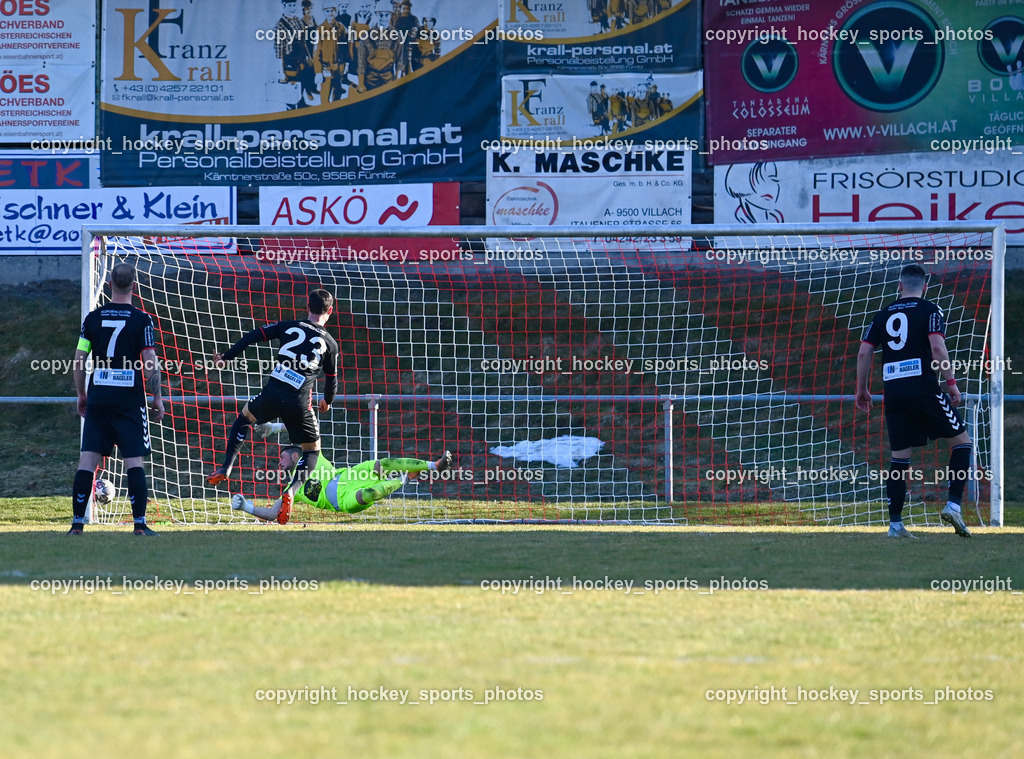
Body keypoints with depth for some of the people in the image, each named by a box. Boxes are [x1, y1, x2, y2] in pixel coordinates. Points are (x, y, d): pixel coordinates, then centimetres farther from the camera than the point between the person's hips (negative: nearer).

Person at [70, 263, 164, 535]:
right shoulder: (141, 319, -5)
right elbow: (150, 362, -8)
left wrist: (81, 395, 17)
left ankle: (77, 523, 1)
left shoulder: (93, 318, 4)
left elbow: (79, 359, 5)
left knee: (88, 458, 3)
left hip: (98, 398, 2)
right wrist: (157, 398, 2)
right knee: (134, 461, 0)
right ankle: (139, 523, -6)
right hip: (130, 398, -2)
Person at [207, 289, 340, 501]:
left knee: (245, 416, 32)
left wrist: (226, 357, 14)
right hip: (299, 403, -1)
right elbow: (332, 380, 16)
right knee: (312, 450, 16)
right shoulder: (330, 343, 8)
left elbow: (252, 337, 5)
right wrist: (327, 402, 37)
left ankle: (226, 467, 21)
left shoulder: (288, 327, 10)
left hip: (272, 392, 1)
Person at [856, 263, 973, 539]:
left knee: (900, 456, 9)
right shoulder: (929, 310, 1)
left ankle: (895, 524, 4)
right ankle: (953, 505, -7)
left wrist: (862, 389, 19)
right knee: (961, 441, 8)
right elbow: (937, 347, -13)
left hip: (893, 391, 4)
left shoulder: (884, 314, 14)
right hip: (923, 389, -4)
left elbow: (864, 352, 10)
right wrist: (951, 383, -8)